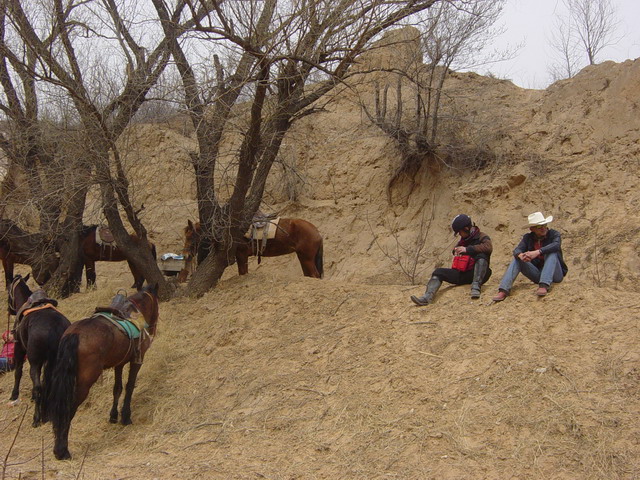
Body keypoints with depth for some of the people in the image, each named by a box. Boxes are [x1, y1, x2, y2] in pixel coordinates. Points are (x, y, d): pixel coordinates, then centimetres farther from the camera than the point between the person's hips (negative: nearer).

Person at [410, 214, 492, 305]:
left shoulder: (481, 237, -1)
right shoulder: (463, 240, 21)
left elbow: (488, 247, -23)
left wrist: (467, 249, -26)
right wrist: (456, 252, 14)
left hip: (475, 274, -6)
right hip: (461, 274, 6)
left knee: (481, 256, -32)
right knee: (438, 272, -10)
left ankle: (476, 286, -40)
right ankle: (427, 297, -32)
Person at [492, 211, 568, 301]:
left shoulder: (554, 234, -6)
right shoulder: (528, 237, 4)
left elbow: (556, 245, -29)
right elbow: (517, 250, -12)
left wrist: (537, 252, -44)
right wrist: (521, 255, -38)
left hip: (554, 274, -3)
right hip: (538, 275, 3)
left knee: (551, 253, -28)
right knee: (517, 259, -15)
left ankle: (544, 285, -43)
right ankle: (503, 290, -31)